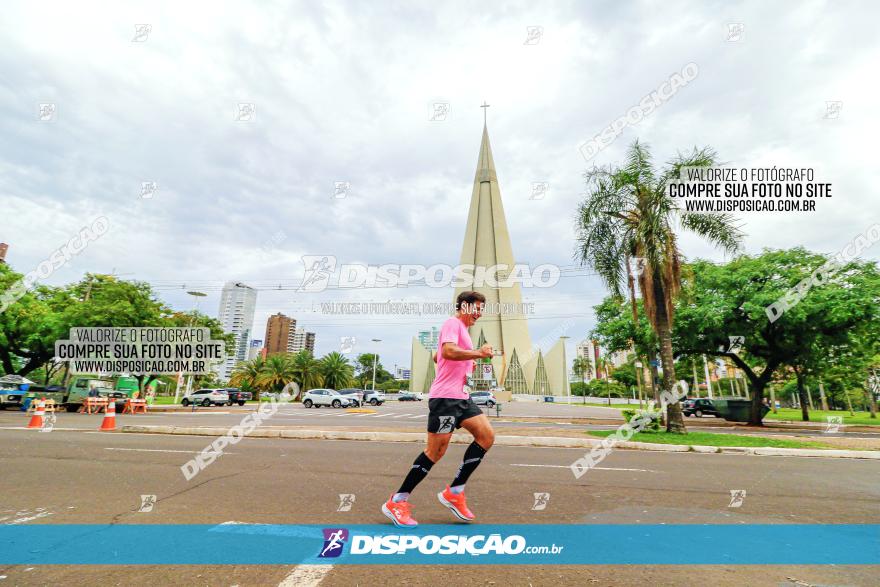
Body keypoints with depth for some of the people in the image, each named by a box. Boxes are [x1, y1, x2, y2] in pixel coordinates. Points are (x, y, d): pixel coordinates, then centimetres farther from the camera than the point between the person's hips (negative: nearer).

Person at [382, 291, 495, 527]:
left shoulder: (462, 329, 22)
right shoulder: (453, 323, -8)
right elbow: (448, 351, -27)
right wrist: (479, 352, -20)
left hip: (461, 397, 10)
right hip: (445, 396, -10)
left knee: (487, 435, 1)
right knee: (436, 451, -7)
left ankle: (454, 492, 8)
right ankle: (396, 502, 7)